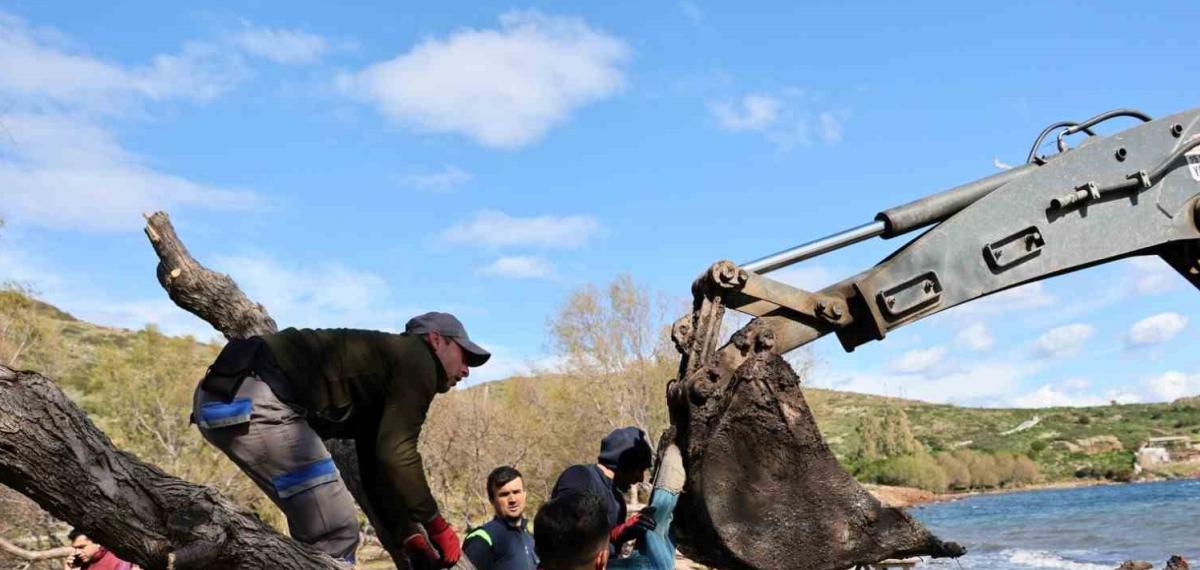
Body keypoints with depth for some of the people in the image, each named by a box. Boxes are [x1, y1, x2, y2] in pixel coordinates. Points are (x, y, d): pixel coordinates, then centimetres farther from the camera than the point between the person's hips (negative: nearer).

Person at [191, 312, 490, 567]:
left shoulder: (380, 387, 30)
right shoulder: (416, 360, 2)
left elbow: (376, 470, 31)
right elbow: (395, 454, -7)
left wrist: (409, 539, 26)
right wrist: (437, 526, 3)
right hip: (255, 400, -11)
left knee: (317, 530, 20)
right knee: (336, 532, -6)